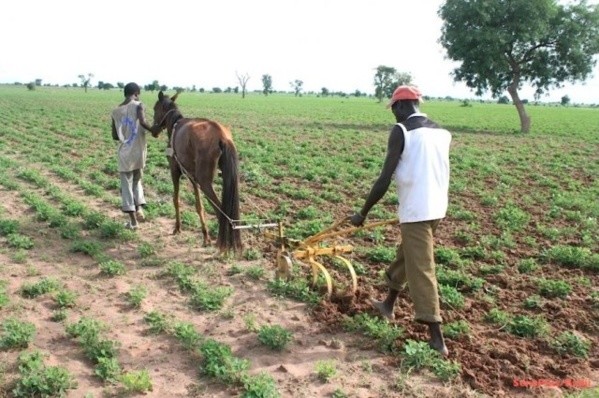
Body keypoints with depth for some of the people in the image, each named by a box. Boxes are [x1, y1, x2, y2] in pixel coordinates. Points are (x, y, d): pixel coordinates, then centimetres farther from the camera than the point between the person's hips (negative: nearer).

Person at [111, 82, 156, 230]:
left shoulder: (116, 111, 6)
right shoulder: (138, 105, -4)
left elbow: (114, 136, 8)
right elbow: (142, 122, -24)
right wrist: (154, 131, -7)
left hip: (124, 153, 1)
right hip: (139, 151, -1)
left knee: (126, 185, 8)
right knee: (137, 180, 24)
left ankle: (133, 220, 7)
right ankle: (139, 208, 10)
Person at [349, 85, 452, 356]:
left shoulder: (401, 130, -10)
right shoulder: (443, 132, 10)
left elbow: (385, 179, -13)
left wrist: (363, 213, -4)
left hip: (415, 210, -8)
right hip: (437, 207, 8)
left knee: (421, 271, -3)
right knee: (405, 256, 25)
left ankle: (438, 340, 0)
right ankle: (388, 305, 43)